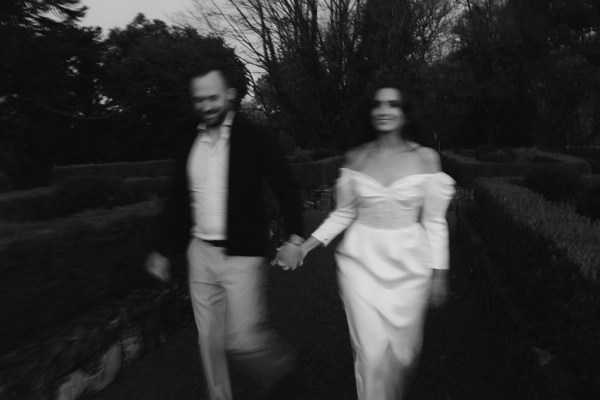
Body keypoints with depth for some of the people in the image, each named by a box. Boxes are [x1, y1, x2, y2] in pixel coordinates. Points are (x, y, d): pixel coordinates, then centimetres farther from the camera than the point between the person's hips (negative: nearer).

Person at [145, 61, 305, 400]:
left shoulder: (256, 138, -8)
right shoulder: (189, 139, 6)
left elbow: (288, 188, -5)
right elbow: (179, 198, 11)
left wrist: (295, 237, -18)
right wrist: (163, 249, 13)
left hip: (242, 255, -5)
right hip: (200, 252, 5)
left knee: (243, 339, -1)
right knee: (209, 340, 14)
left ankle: (280, 365, 32)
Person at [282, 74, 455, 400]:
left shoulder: (425, 158, -4)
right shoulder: (355, 158, -1)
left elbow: (434, 221, 0)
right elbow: (343, 213, 6)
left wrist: (440, 274, 0)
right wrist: (306, 245, -3)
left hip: (408, 265, 0)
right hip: (362, 263, 0)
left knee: (403, 350, 14)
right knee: (371, 352, 1)